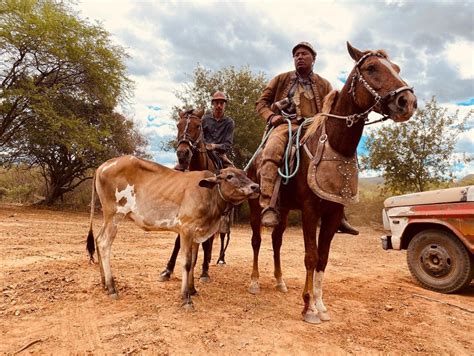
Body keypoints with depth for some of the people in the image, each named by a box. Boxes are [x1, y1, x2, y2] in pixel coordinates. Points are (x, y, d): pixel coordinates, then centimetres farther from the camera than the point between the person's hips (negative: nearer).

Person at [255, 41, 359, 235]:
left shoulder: (323, 84, 22)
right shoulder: (281, 79, 18)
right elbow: (261, 102, 16)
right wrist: (270, 116, -6)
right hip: (285, 125, -2)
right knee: (271, 151, -36)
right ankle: (268, 207, -39)